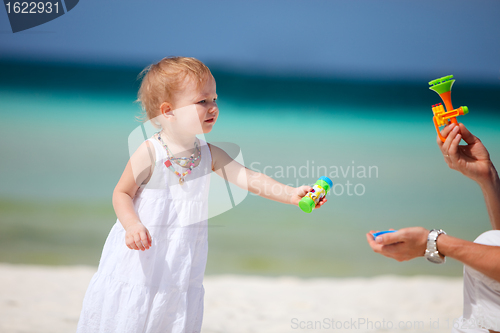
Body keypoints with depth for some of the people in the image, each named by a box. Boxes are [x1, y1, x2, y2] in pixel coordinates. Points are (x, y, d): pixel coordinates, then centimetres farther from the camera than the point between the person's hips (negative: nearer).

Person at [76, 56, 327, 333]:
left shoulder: (209, 154, 0)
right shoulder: (150, 152, -13)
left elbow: (247, 178, -6)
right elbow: (122, 193, -7)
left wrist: (291, 194, -19)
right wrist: (133, 225, -25)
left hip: (182, 264, 4)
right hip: (143, 257, -4)